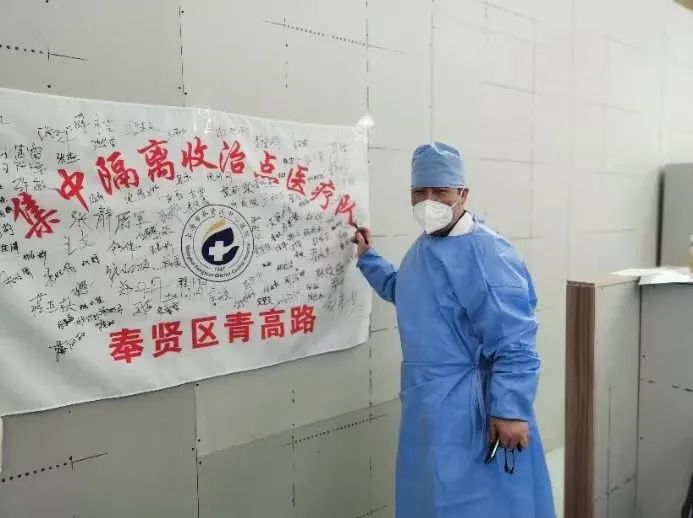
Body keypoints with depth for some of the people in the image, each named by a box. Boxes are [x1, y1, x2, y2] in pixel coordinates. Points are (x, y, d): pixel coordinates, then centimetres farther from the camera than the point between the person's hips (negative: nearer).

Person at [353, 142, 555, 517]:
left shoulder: (486, 253, -21)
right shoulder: (423, 247, 7)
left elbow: (514, 342, -23)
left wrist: (510, 411, -25)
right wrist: (368, 259, 26)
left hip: (473, 411, -9)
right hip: (427, 405, 9)